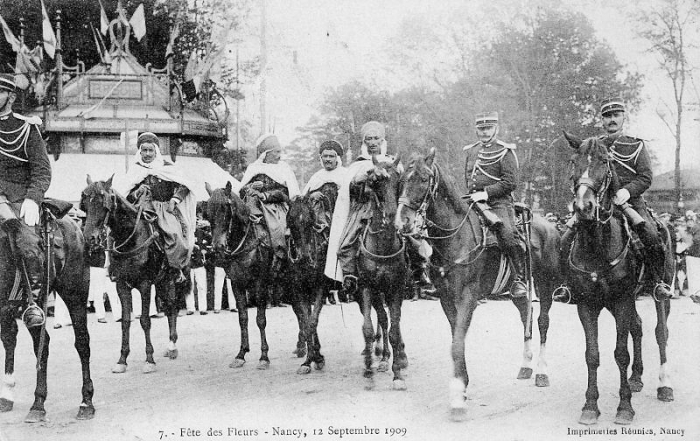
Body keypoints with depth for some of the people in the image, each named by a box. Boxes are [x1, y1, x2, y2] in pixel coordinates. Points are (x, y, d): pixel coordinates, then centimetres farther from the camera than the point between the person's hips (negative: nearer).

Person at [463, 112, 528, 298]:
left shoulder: (505, 151, 1)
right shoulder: (471, 151, 19)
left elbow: (511, 182, -9)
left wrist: (486, 192, -16)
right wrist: (471, 194, 14)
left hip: (499, 202, -6)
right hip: (474, 203, 6)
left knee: (508, 235, -26)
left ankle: (519, 279, -17)